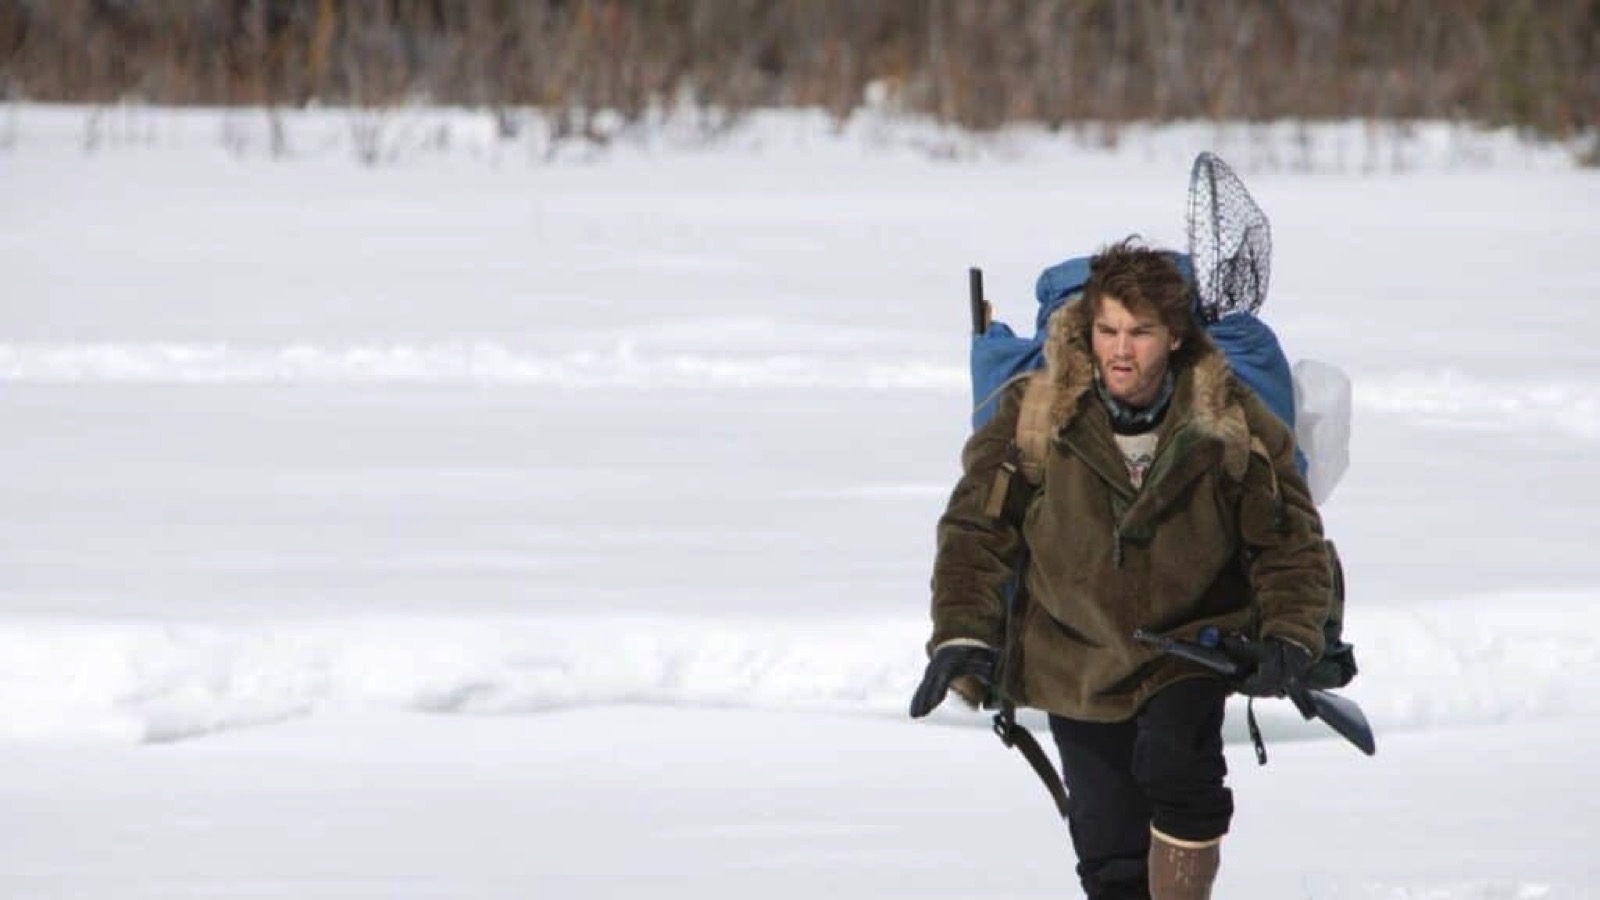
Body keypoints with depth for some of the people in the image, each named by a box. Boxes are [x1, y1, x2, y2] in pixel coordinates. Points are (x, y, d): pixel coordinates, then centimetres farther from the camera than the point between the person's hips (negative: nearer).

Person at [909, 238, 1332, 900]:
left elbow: (1290, 541, -1)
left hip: (1188, 645, -1)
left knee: (1178, 770, -28)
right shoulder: (1036, 417, -12)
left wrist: (1288, 636, -16)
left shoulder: (1230, 423, -11)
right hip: (1078, 660, 1)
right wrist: (962, 635, -15)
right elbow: (974, 529, -3)